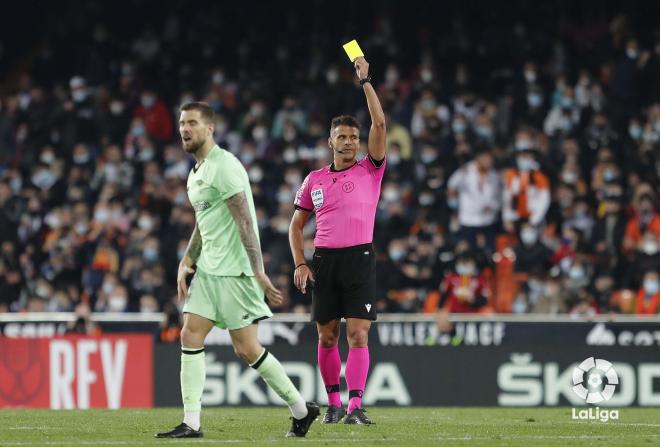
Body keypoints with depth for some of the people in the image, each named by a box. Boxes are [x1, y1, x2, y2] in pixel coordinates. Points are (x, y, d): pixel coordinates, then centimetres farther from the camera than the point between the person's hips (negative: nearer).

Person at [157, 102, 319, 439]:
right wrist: (186, 263, 17)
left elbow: (245, 220, -19)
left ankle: (301, 410, 8)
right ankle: (191, 423, -1)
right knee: (190, 336, -1)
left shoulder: (224, 166, -14)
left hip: (235, 271, -9)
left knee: (246, 348, -6)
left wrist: (258, 271, -23)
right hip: (208, 270, 9)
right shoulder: (196, 173, 16)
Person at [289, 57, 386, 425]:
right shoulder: (315, 180, 12)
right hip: (324, 259, 3)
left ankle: (356, 406, -13)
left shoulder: (370, 171, 4)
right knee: (327, 336, 6)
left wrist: (366, 81, -7)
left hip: (360, 258, -3)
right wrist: (300, 263, 5)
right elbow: (297, 224, 18)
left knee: (358, 335, -10)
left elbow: (380, 123, -7)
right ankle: (333, 404, 17)